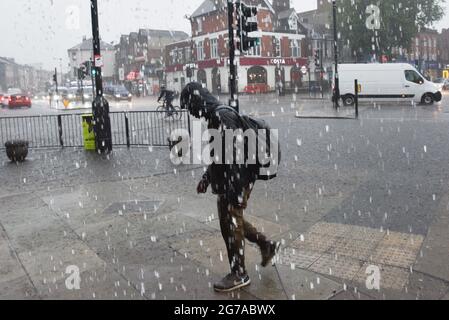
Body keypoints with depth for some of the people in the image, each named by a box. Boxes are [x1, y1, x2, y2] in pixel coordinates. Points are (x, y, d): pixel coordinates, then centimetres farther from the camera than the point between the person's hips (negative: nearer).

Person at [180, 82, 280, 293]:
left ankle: (239, 275, 21)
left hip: (235, 185, -10)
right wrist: (207, 178, 25)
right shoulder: (215, 116, 11)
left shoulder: (223, 116, -21)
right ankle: (267, 245, 38)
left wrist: (237, 192, -26)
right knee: (232, 221, 21)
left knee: (231, 226, 3)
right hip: (225, 183, 10)